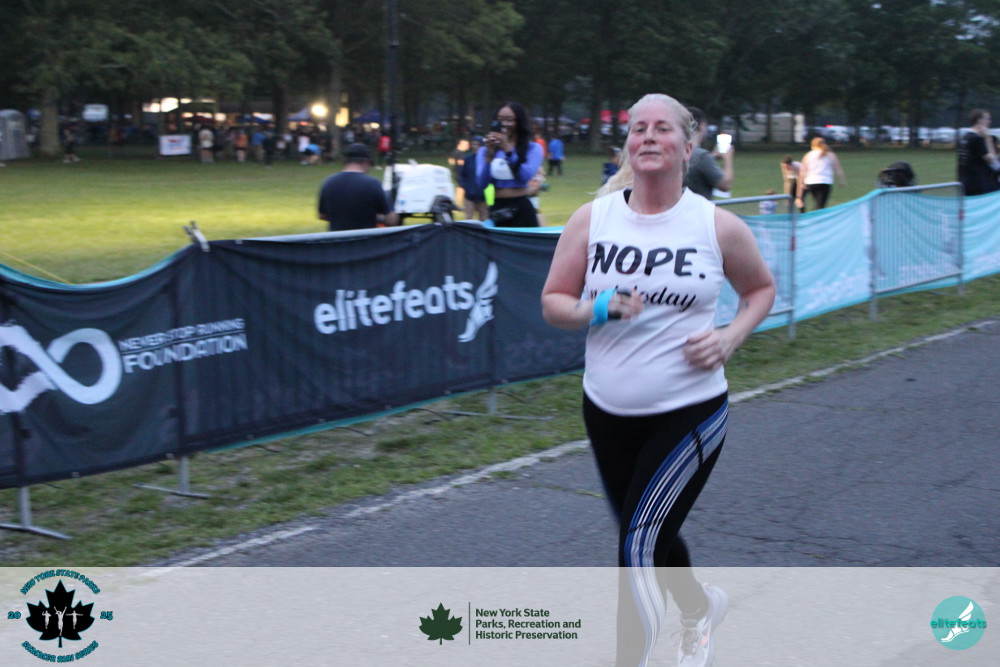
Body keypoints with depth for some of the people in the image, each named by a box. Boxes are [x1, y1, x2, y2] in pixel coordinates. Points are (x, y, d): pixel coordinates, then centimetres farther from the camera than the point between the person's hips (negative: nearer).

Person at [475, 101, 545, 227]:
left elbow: (526, 176, -12)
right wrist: (489, 155, -13)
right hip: (497, 209, 2)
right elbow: (482, 184, -2)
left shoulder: (532, 148, 3)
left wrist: (508, 150, -18)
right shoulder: (485, 151, 8)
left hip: (522, 209, -2)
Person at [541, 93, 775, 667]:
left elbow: (762, 288, 10)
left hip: (691, 413, -4)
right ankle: (701, 607, 52)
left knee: (639, 542, -12)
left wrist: (730, 338, -7)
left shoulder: (718, 226, -7)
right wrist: (596, 310, -18)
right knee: (651, 535, 21)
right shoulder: (592, 219, -3)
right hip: (607, 413, 4)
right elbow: (552, 302, 2)